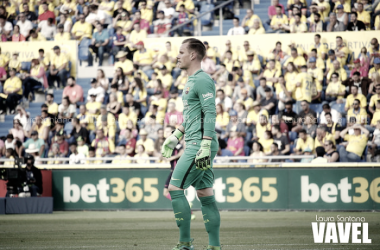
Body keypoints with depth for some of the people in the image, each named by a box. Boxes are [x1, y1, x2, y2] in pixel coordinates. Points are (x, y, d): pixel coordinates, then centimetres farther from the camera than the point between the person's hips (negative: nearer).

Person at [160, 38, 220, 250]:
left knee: (174, 189, -9)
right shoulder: (192, 80, 19)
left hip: (200, 145, -10)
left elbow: (210, 114, -19)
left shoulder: (203, 80, -12)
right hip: (195, 145, 10)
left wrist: (205, 147, -25)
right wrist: (174, 137, 31)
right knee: (205, 195, 8)